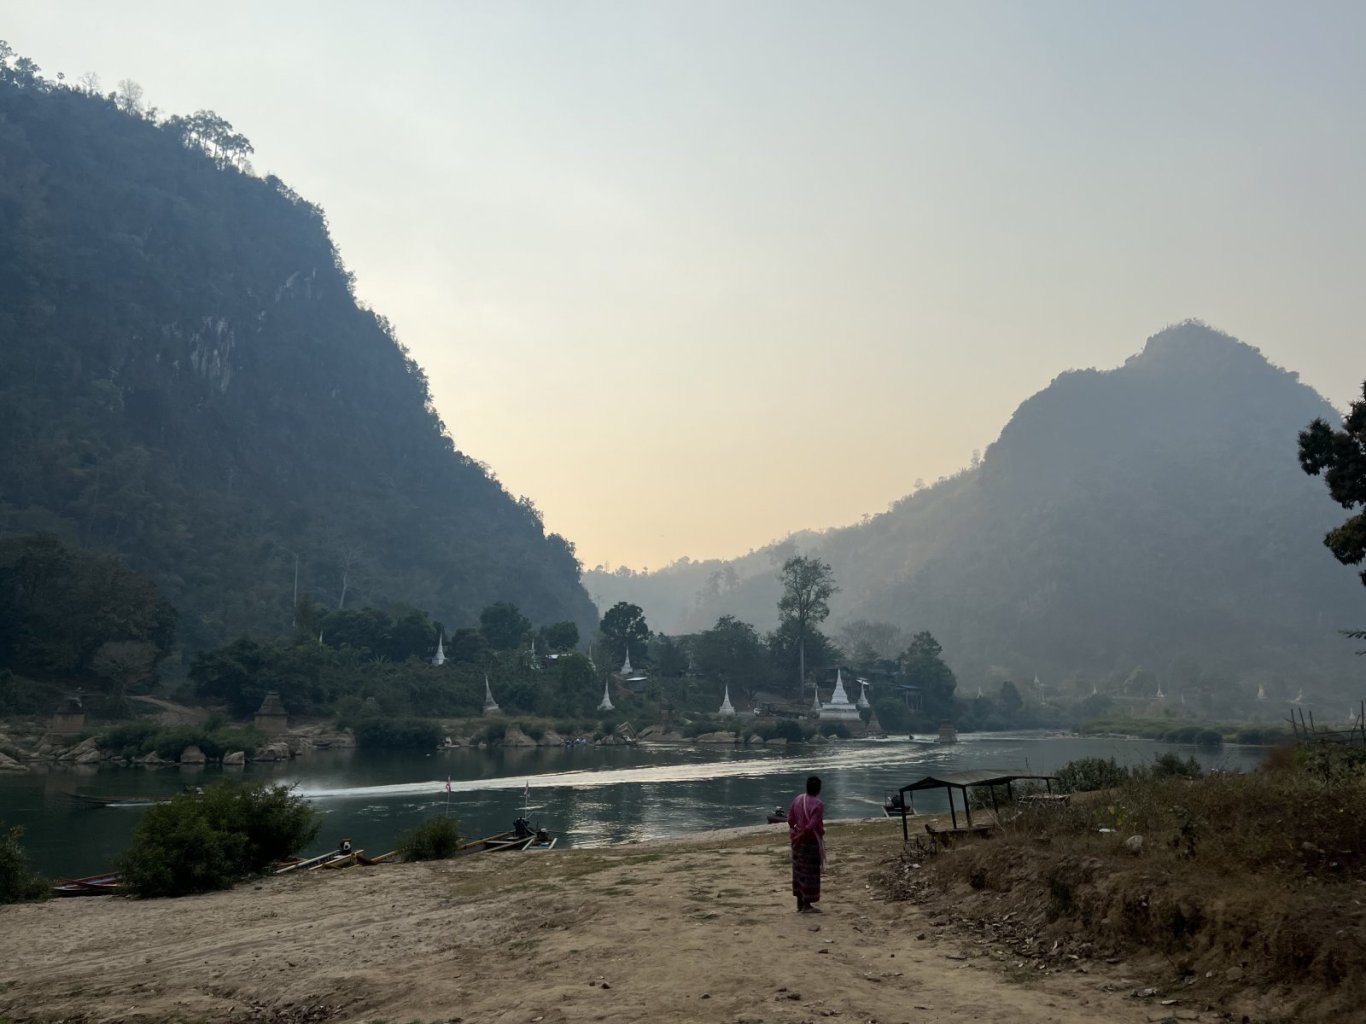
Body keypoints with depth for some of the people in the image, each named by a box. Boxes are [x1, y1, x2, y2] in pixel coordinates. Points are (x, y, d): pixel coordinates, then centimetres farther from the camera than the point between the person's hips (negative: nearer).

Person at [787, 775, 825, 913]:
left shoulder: (798, 799, 1)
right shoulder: (818, 804, -19)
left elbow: (790, 818, 6)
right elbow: (812, 826, -24)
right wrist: (799, 837, -14)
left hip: (798, 840, 7)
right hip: (811, 841, -7)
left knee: (799, 871, 14)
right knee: (810, 872, 2)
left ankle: (800, 903, 22)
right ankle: (806, 905, 7)